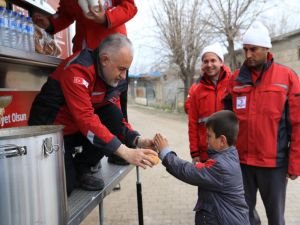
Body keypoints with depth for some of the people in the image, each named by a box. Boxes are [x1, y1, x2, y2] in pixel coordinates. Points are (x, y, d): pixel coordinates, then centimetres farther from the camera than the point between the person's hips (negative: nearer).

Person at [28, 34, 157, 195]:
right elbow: (86, 119, -35)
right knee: (65, 187, -18)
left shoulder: (112, 77, -4)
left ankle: (82, 167, -3)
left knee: (113, 114, -18)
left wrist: (137, 141, -20)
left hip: (77, 129, 6)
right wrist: (125, 152, -38)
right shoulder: (77, 69, -27)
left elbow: (116, 119, -2)